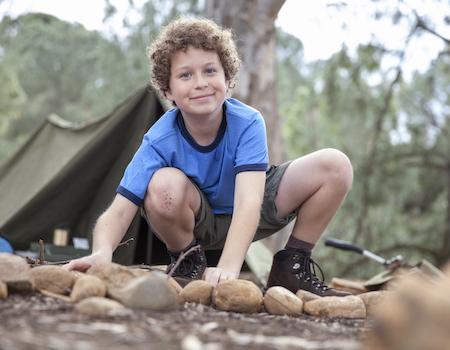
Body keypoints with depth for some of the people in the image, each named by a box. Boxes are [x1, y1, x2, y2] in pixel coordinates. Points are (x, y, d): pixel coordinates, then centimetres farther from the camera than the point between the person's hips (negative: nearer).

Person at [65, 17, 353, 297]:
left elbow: (248, 200, -41)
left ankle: (293, 268, -3)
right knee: (164, 185, -37)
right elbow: (120, 210, -33)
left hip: (247, 216, 1)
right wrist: (102, 253, -57)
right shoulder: (160, 141, -26)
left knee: (335, 165, -20)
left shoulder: (248, 123, -28)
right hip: (197, 221, -1)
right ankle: (188, 265, -6)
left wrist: (228, 266, -57)